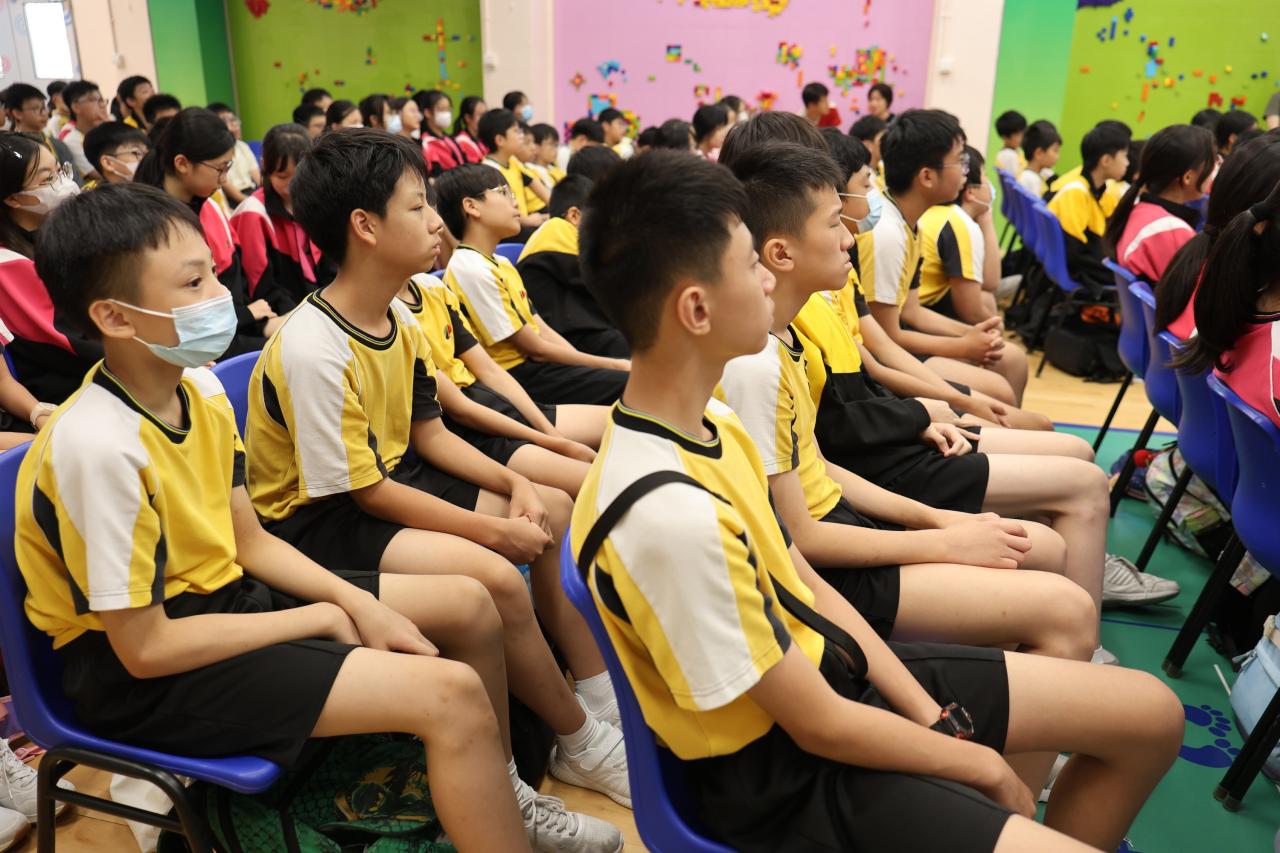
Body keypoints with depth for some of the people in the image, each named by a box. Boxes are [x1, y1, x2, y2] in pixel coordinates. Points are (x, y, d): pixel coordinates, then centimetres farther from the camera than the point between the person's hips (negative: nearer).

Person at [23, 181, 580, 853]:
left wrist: (358, 602, -7)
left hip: (221, 595, 8)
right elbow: (144, 646, -22)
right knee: (451, 693, -22)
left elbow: (249, 541, 6)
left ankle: (502, 791, 28)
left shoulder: (200, 389, -3)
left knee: (469, 606, 7)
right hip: (142, 676, -8)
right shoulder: (100, 445, -27)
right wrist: (321, 619, -14)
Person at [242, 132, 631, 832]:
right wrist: (495, 530, -21)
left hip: (394, 476, 9)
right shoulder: (312, 349, -26)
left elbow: (427, 434, 7)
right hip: (320, 514, -9)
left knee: (555, 512, 1)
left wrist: (514, 484, -7)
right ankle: (582, 746, -3)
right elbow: (362, 490, -23)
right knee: (494, 576, -28)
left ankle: (609, 701, 9)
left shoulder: (398, 318, 0)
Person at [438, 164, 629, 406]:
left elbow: (544, 331, 10)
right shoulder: (472, 269, -16)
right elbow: (535, 348, -13)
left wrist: (614, 364, -1)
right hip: (515, 377, -9)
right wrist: (613, 365, -7)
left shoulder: (502, 265, 14)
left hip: (532, 367, 9)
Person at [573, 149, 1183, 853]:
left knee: (1151, 715, 10)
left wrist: (930, 714, 0)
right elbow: (819, 726, -21)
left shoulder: (711, 420, -3)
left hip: (826, 666, 8)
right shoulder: (673, 515, -31)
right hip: (783, 769, -8)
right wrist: (982, 766, -6)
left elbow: (803, 586, 5)